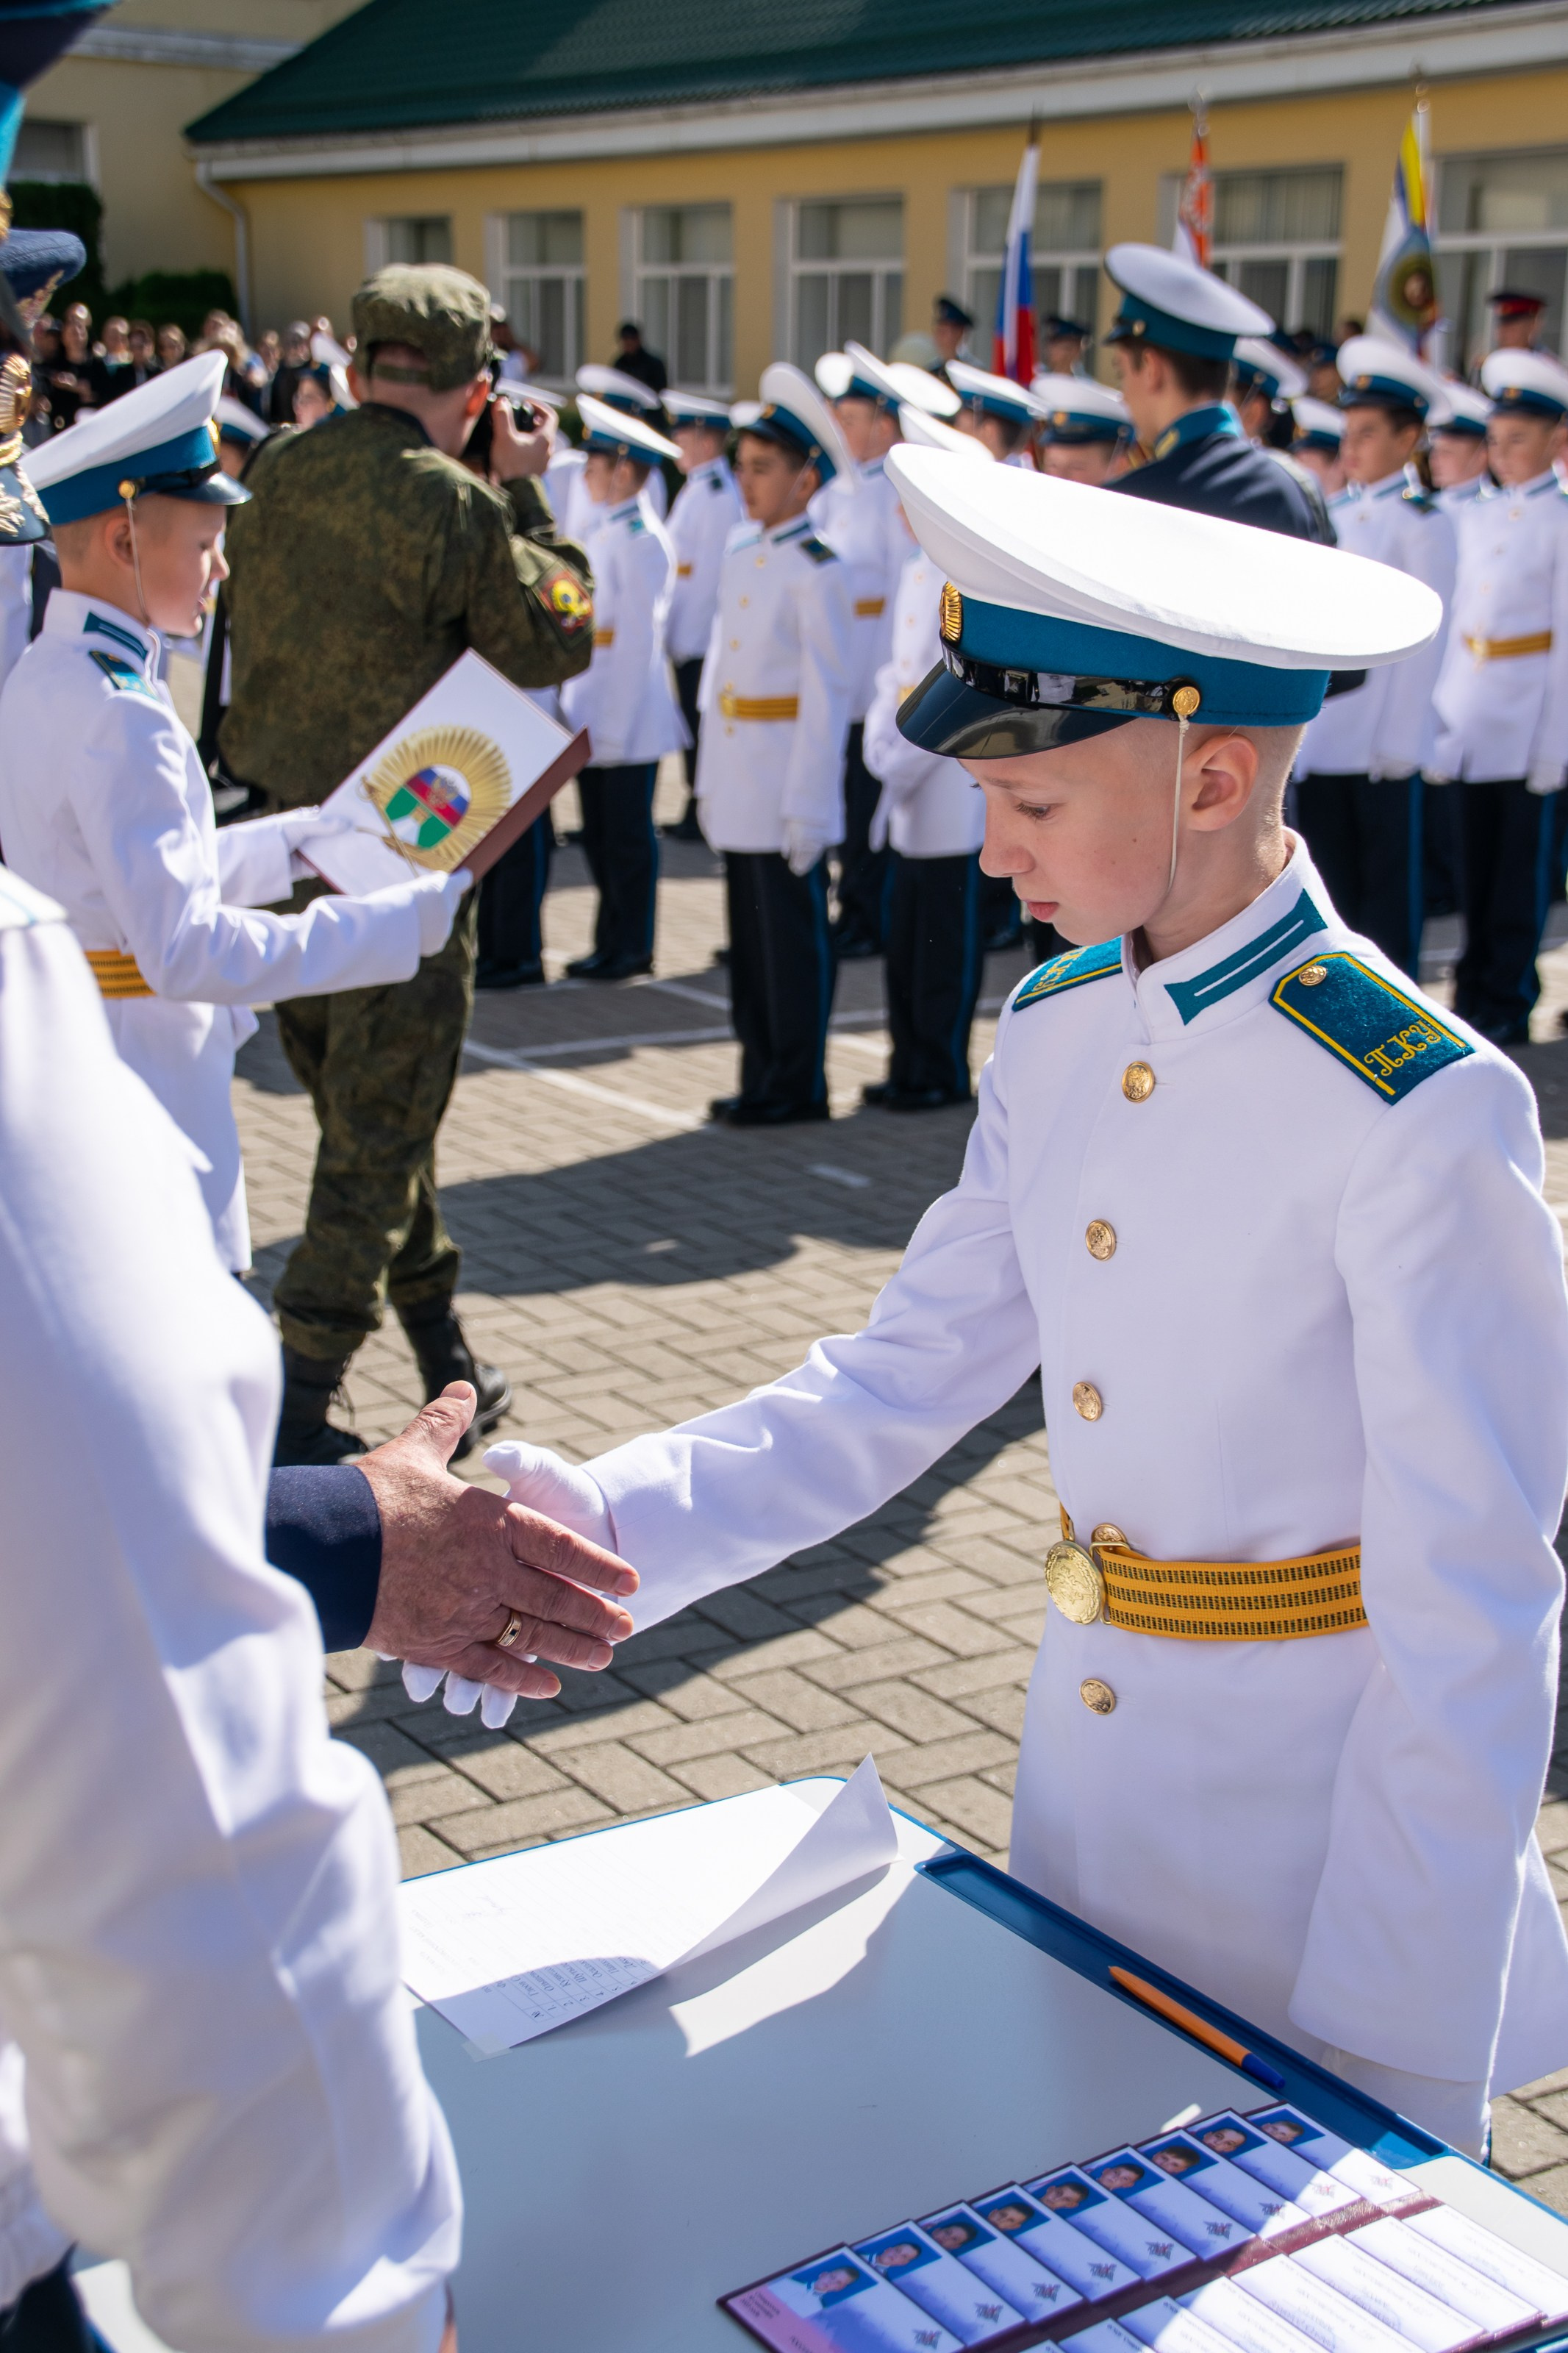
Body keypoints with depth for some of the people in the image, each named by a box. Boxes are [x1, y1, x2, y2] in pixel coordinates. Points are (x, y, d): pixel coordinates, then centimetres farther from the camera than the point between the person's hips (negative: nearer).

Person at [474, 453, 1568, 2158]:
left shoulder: (1416, 1111, -24)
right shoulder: (1054, 1035, -1)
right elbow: (902, 1381, 2)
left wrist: (1396, 2068, -19)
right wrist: (604, 1524, -12)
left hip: (1329, 1824, -6)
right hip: (1084, 1783, 7)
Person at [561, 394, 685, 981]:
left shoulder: (642, 540, -14)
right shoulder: (604, 534, 14)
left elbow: (638, 637, -17)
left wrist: (615, 727, -19)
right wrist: (575, 704, 15)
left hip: (628, 715, -9)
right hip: (594, 713, 9)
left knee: (627, 834, 0)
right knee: (600, 832, 13)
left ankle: (630, 947, 9)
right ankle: (611, 941, 21)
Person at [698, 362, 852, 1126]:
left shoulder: (816, 570, -11)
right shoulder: (738, 560, 12)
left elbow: (828, 694, -14)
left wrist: (808, 806, -17)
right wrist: (709, 779, 14)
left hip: (787, 788, -8)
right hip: (739, 785, 8)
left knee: (792, 940, 1)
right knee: (750, 935, 13)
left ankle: (798, 1086, 10)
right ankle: (762, 1075, 22)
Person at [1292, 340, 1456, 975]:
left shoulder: (1423, 523, -6)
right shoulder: (1336, 518, 12)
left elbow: (1424, 637, -10)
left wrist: (1400, 740, -14)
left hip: (1383, 740, -6)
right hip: (1321, 733, 6)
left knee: (1388, 892, 3)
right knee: (1330, 886, 10)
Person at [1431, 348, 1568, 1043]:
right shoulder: (1476, 516, 12)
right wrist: (1444, 711, 10)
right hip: (1473, 717, 5)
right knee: (1476, 867, 9)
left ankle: (1508, 1005, 9)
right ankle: (1474, 993, 17)